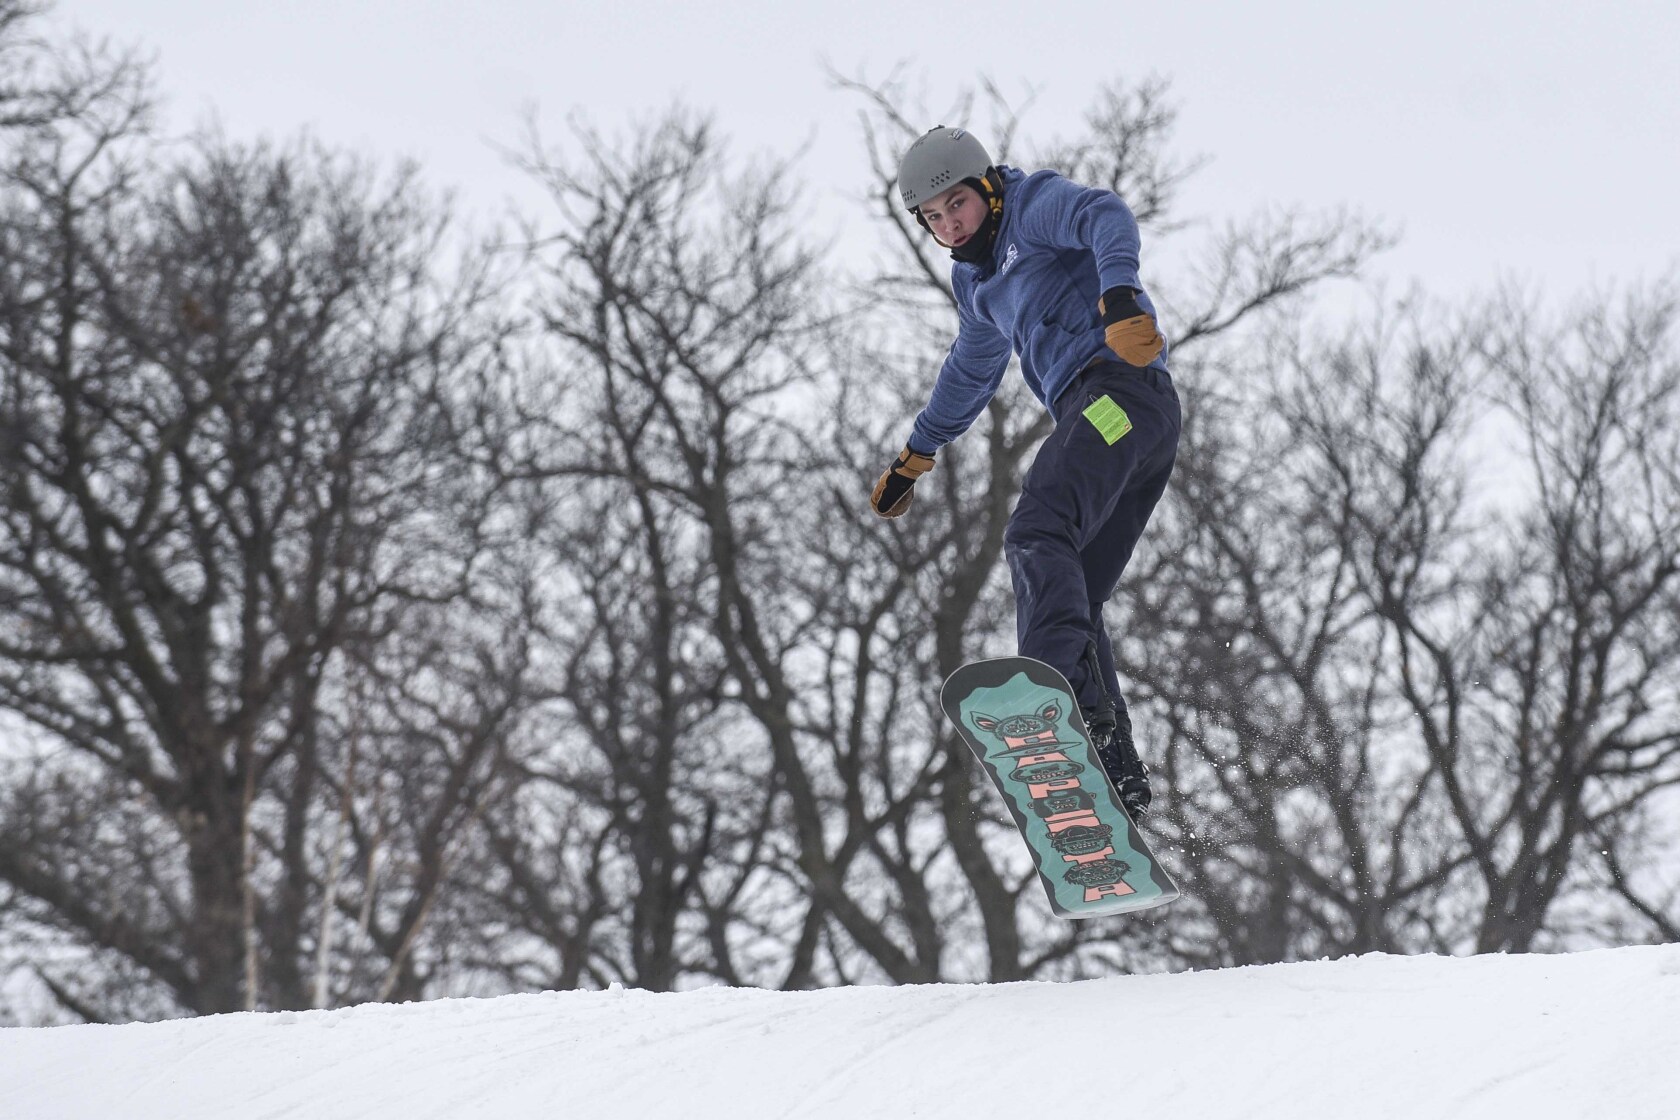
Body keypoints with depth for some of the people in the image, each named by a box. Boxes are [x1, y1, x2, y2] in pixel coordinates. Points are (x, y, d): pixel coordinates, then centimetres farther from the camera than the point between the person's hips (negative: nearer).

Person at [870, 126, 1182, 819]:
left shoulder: (1033, 203, 2)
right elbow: (972, 370, 45)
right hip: (1094, 413, 10)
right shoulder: (975, 278, 29)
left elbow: (1105, 217, -20)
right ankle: (1119, 775, -4)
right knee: (1071, 597, 2)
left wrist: (1119, 294, -39)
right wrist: (916, 456, 51)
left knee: (1036, 535, -29)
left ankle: (1064, 694, -51)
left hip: (1121, 386, -10)